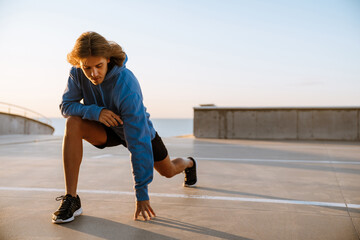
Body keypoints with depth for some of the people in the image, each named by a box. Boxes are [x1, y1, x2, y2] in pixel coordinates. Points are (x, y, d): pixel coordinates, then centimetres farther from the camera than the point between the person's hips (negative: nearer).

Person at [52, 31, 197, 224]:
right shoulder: (78, 73, -25)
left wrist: (142, 193, -37)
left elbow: (139, 141, -39)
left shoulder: (127, 87, -40)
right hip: (108, 129, 3)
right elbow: (66, 105, -15)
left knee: (168, 171, 16)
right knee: (73, 123, -30)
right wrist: (94, 111, -39)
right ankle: (71, 199, -24)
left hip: (139, 129, -3)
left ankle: (189, 163, 57)